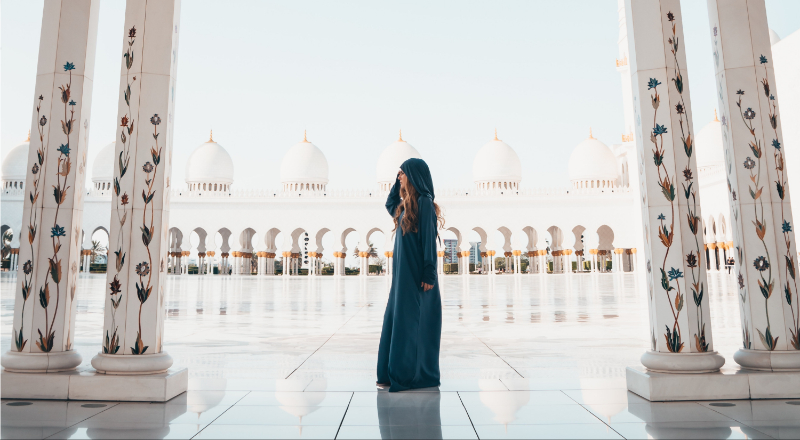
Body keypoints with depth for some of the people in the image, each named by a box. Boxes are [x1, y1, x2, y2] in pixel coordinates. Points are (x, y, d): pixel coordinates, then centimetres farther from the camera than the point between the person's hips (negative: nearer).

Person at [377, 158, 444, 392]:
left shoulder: (424, 202, -13)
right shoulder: (407, 204, 13)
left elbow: (429, 239, -17)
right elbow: (389, 206, 33)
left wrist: (429, 274, -19)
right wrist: (398, 183, 19)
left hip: (416, 274, -9)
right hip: (403, 273, 9)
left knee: (414, 323, -2)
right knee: (396, 320, 11)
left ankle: (417, 376, 10)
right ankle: (396, 374, 21)